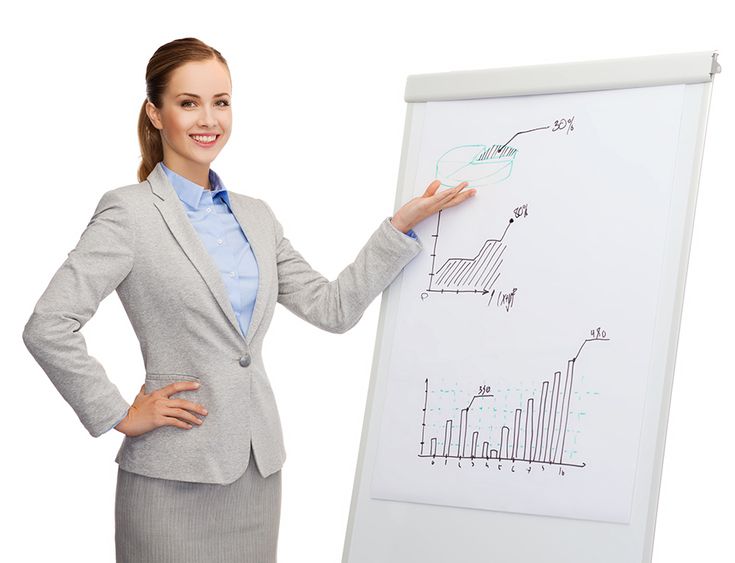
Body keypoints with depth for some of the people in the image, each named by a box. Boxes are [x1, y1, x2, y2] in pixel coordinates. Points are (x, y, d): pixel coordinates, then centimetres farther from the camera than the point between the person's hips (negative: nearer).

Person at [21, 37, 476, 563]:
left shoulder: (256, 216, 12)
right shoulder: (129, 212, -8)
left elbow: (333, 307, 10)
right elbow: (48, 327, -14)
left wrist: (402, 224, 6)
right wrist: (120, 416, -12)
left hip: (258, 469, 6)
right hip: (173, 477, -5)